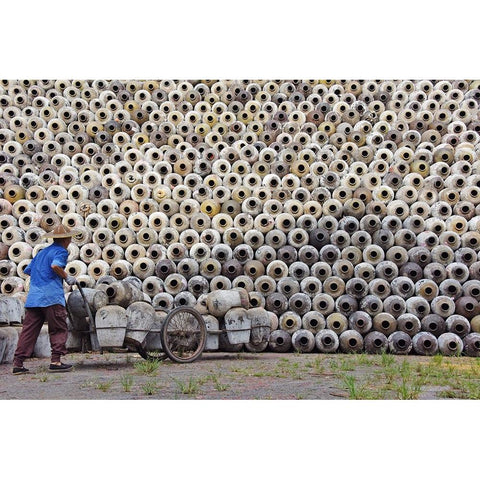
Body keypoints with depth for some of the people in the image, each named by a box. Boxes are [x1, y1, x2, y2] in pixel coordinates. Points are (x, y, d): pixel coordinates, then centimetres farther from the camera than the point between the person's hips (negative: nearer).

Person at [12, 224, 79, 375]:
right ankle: (55, 361, -1)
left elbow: (27, 270, 26)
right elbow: (55, 265, -21)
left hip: (33, 298, 7)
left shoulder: (42, 252, 24)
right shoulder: (61, 251, 0)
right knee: (58, 330, 2)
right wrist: (67, 277, -9)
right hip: (51, 296, -7)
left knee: (28, 330, 6)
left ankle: (18, 363, 3)